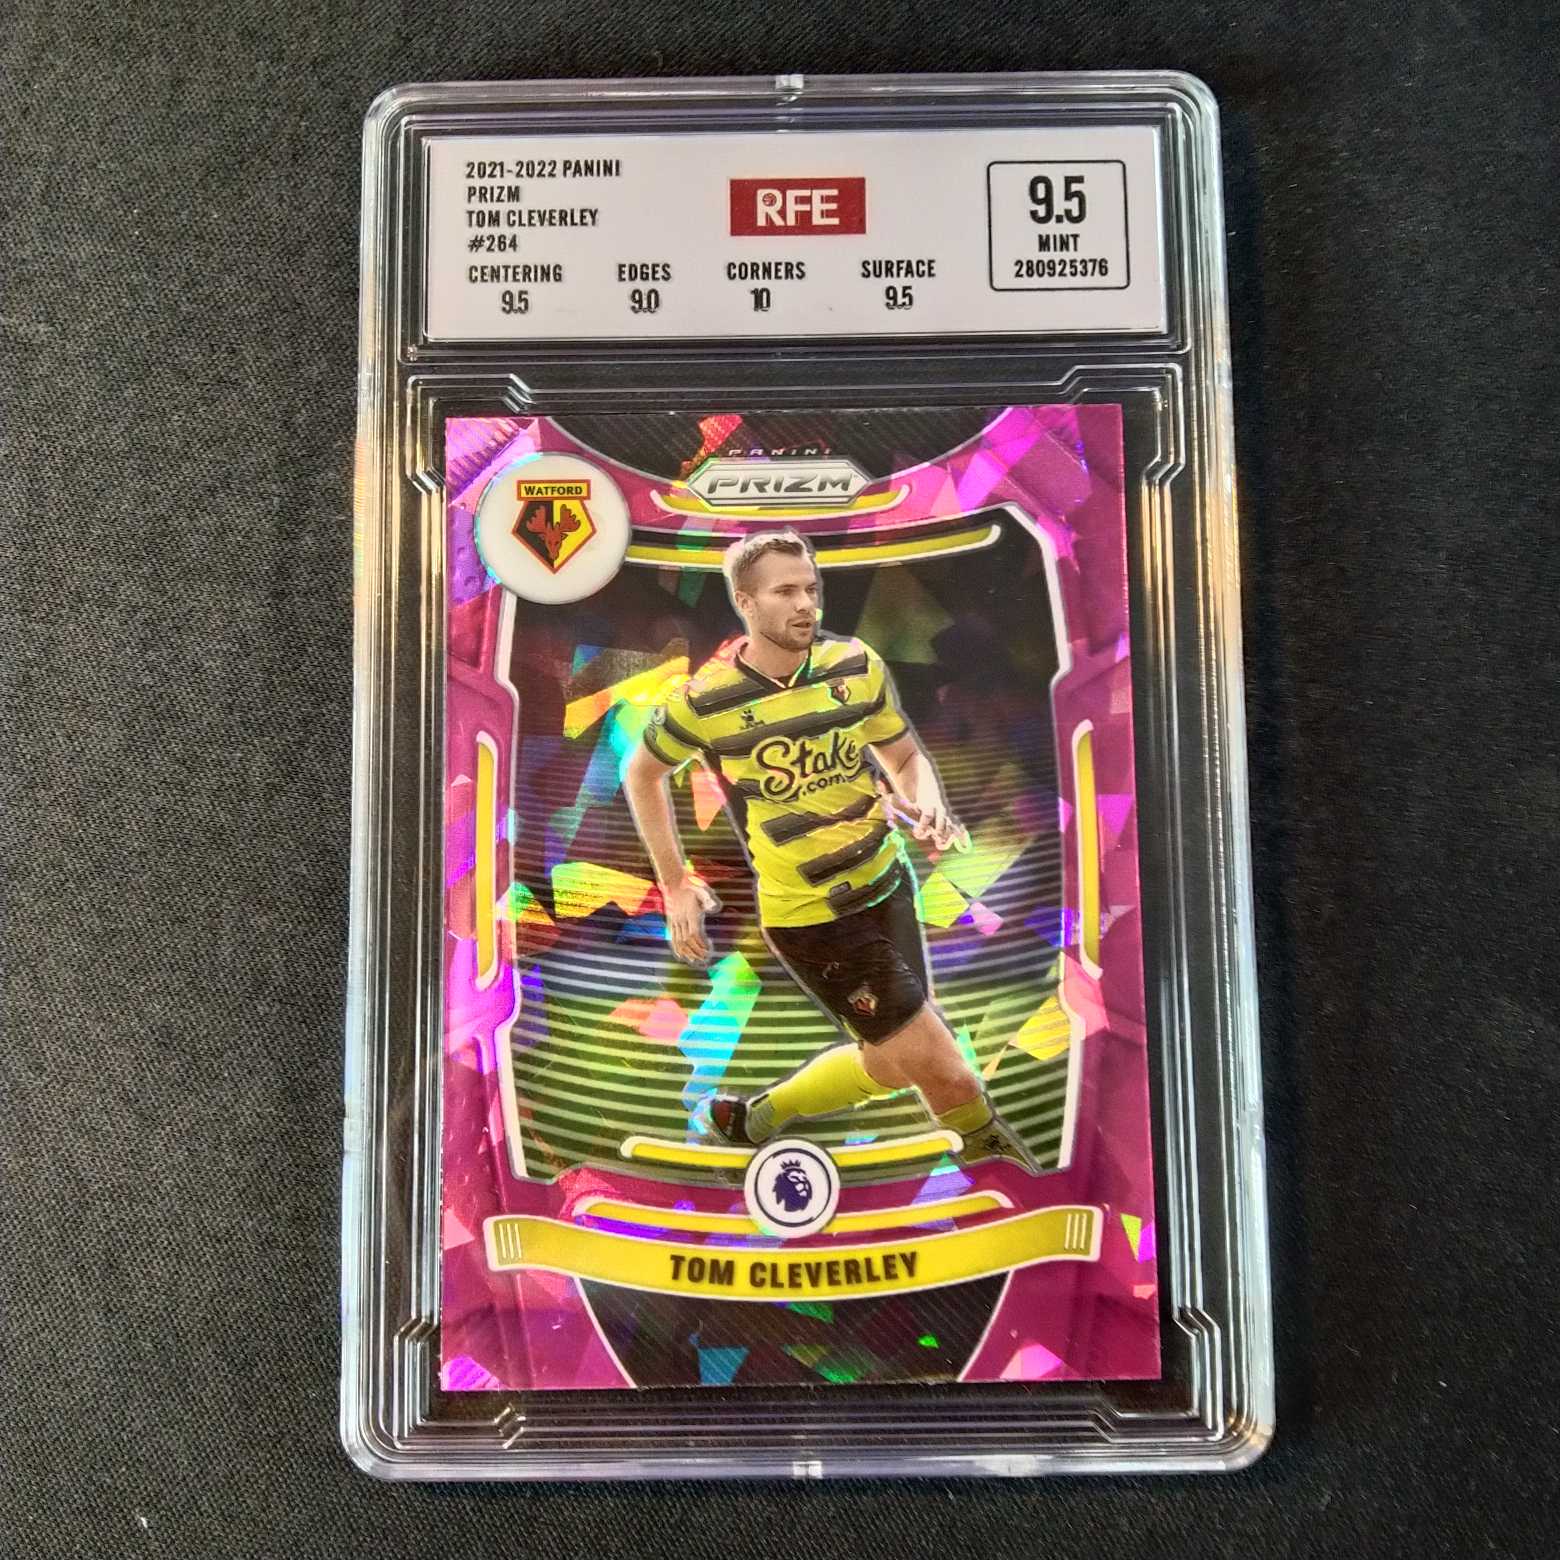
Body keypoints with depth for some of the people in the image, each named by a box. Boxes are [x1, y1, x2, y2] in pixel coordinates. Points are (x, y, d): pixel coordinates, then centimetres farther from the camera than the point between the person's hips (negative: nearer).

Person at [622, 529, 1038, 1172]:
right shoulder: (704, 702, -14)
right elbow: (642, 772, 3)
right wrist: (676, 884, 1)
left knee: (889, 1062, 18)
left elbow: (906, 756, 8)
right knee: (939, 1063, -5)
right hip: (806, 916, -5)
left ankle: (759, 1116, 38)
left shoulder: (857, 665, -5)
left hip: (886, 886, 6)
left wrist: (927, 804, -15)